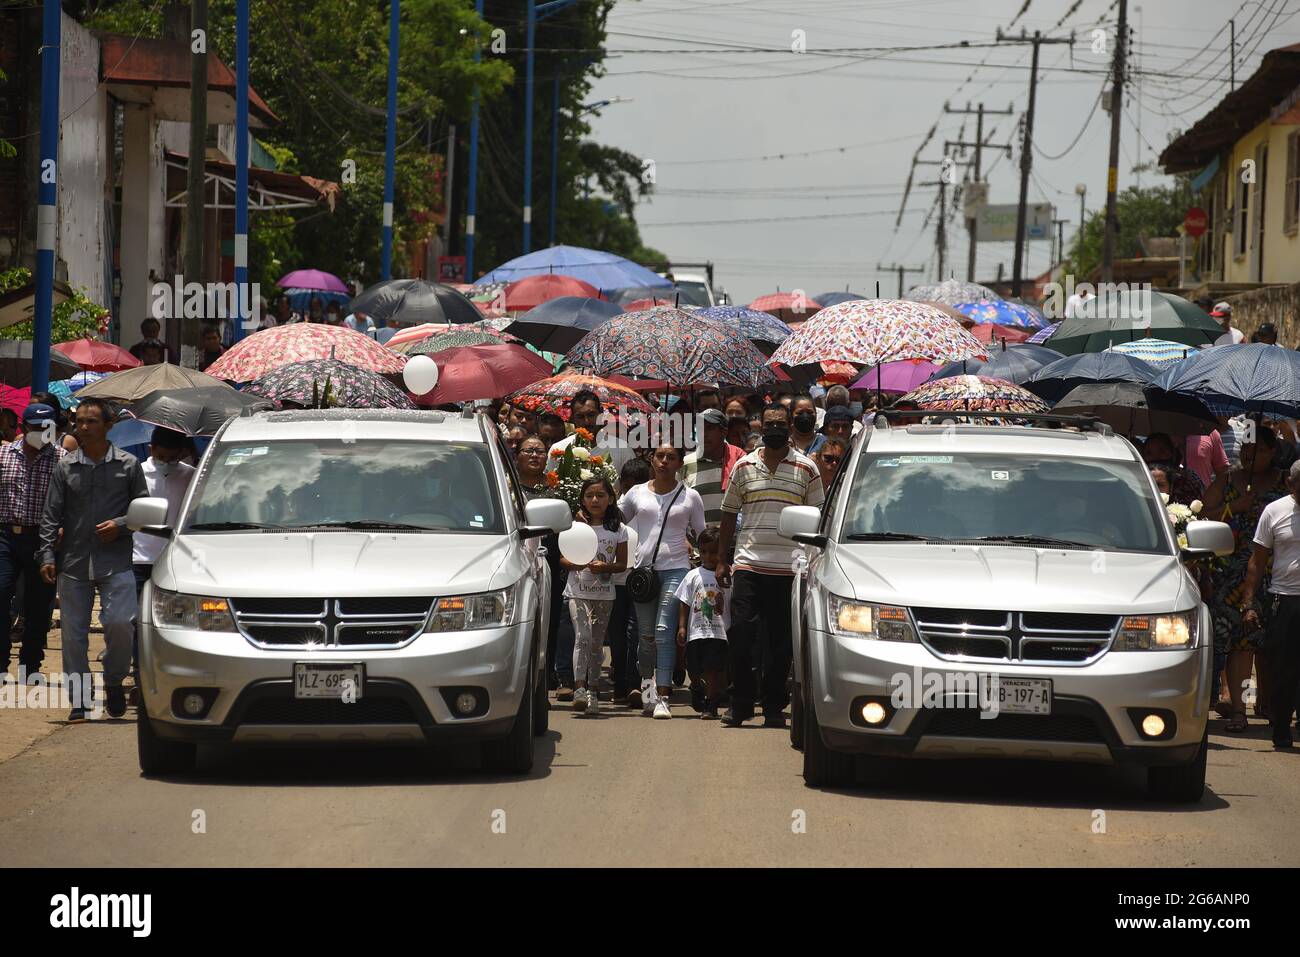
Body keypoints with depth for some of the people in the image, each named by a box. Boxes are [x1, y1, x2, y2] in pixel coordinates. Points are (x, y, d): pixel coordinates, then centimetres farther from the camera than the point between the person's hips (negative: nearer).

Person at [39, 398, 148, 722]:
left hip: (116, 562, -2)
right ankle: (80, 700, 10)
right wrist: (47, 555, -2)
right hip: (74, 562, 2)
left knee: (120, 622, -16)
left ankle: (114, 682, 9)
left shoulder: (127, 465, 4)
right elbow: (52, 515, 7)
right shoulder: (65, 467, 8)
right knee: (73, 633, 1)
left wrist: (120, 525, -9)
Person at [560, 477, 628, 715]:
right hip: (578, 591, -2)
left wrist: (605, 567, -16)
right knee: (582, 637, -17)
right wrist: (575, 564, -17)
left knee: (597, 643, 7)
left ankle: (593, 691, 15)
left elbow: (622, 563, 4)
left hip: (604, 594, 2)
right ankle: (579, 688, -25)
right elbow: (562, 557, 4)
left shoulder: (618, 530, 3)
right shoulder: (576, 526, 2)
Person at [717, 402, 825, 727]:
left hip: (789, 568, -1)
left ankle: (774, 707, 9)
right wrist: (722, 560, 11)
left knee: (781, 641, 3)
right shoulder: (744, 467, 10)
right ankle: (740, 704, 0)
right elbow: (729, 514, 15)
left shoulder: (806, 469, 5)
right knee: (740, 633, -8)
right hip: (748, 565, 1)